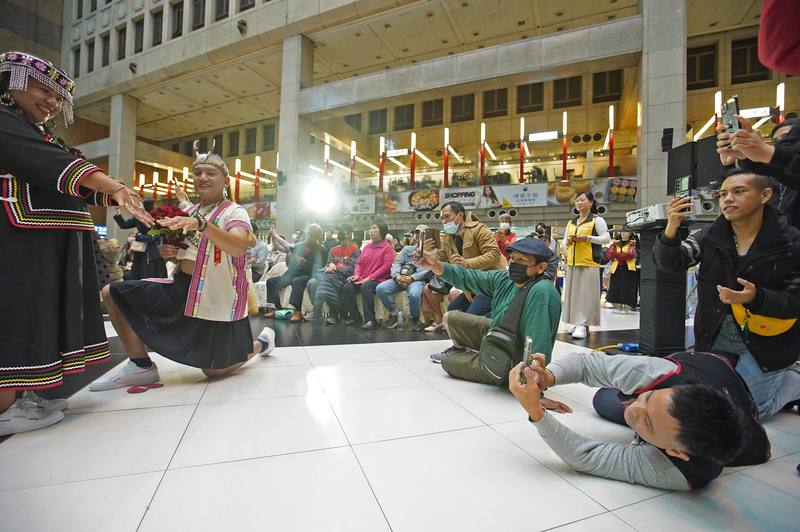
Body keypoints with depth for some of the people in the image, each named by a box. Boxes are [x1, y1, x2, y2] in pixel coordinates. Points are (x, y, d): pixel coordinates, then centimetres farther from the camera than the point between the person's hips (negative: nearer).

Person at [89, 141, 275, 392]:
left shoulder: (234, 212, -10)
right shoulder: (188, 212, 11)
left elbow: (238, 247, -31)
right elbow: (181, 253, 21)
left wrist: (201, 223, -42)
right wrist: (167, 252, -1)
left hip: (216, 298, -7)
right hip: (180, 288, 7)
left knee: (214, 370, -2)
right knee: (112, 293, 0)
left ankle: (262, 341, 26)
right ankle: (141, 366, 8)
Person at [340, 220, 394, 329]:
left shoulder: (387, 247, 0)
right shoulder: (367, 246, 19)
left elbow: (386, 266, -11)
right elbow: (359, 262, 17)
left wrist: (370, 277, -17)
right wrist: (357, 275, -3)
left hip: (378, 279, -6)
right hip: (362, 279, 6)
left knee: (365, 287, -36)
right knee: (347, 287, -18)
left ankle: (370, 319, -28)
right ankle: (355, 316, -2)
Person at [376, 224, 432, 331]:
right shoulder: (407, 248, 27)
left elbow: (429, 270, -3)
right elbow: (396, 263, 14)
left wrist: (412, 277, -17)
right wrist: (397, 275, -9)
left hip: (418, 279, -4)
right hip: (401, 278, 4)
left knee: (414, 294, -38)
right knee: (380, 289, -22)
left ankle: (414, 318, -6)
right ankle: (393, 314, -1)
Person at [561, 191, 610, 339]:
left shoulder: (597, 220, 2)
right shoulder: (571, 222, 17)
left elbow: (606, 238, -6)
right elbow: (564, 242, 19)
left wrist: (587, 238, -16)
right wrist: (567, 243, -4)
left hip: (589, 264, -6)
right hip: (572, 264, 6)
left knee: (586, 294, -7)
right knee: (573, 293, 8)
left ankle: (583, 325, -5)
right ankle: (576, 323, 16)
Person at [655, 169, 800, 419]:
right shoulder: (710, 236, -6)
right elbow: (669, 263, -16)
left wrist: (756, 298, -30)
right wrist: (671, 230, -34)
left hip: (764, 341, -3)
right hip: (714, 337, 4)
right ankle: (776, 374, 39)